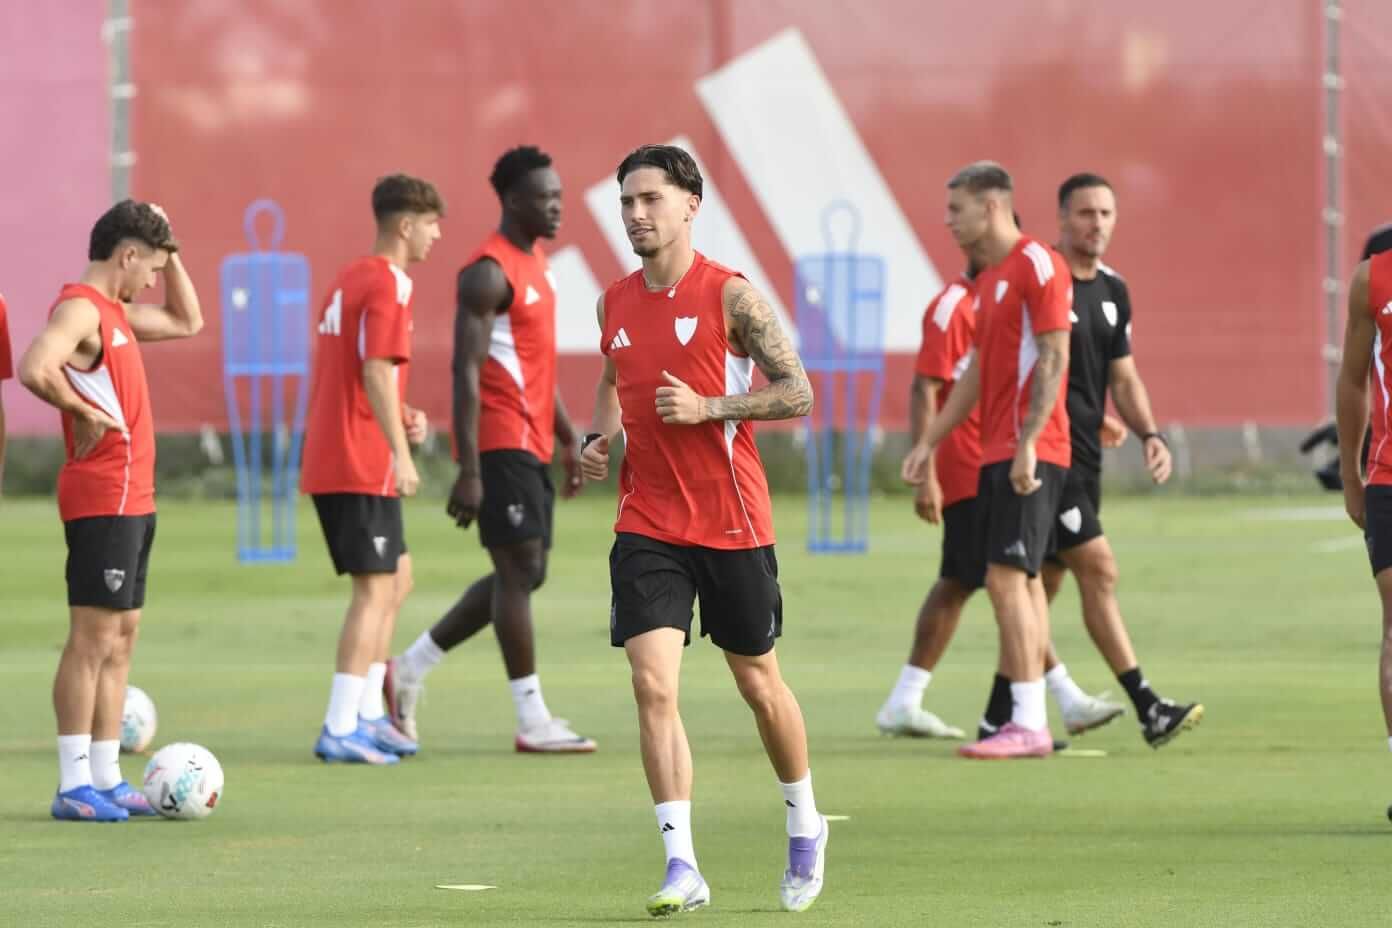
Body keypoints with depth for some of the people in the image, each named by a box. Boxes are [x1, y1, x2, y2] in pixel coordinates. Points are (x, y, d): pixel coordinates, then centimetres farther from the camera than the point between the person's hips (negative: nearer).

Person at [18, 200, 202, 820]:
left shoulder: (114, 312, 17)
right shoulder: (79, 308, -13)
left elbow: (187, 323, 32)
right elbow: (34, 369, -31)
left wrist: (170, 253, 21)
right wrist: (84, 412, -18)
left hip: (132, 501, 10)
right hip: (101, 498, -10)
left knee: (120, 638, 10)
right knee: (94, 637, -10)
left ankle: (106, 779, 13)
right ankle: (74, 786, -11)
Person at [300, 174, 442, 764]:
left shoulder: (348, 281, 17)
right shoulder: (389, 286, -13)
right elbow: (377, 373, -21)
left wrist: (402, 419, 14)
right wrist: (400, 454, -22)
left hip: (327, 464, 10)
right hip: (361, 466, -10)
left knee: (395, 579, 18)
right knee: (376, 590, -6)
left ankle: (366, 715, 18)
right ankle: (340, 731, -9)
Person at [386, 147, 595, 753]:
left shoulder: (535, 263, 16)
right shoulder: (489, 272, -14)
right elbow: (466, 372, -18)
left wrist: (568, 437, 21)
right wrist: (469, 472, -22)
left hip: (531, 443, 10)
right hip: (501, 443, -10)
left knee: (524, 575, 11)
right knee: (519, 570, -8)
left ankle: (409, 670, 20)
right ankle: (533, 721, -4)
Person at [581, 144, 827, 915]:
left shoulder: (730, 295, -9)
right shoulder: (615, 303, 7)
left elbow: (797, 391, -9)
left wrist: (708, 407, -20)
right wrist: (600, 436, 6)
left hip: (732, 524, -3)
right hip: (647, 525, 3)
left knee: (758, 682, 11)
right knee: (652, 685, -12)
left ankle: (805, 827, 35)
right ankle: (682, 867, -14)